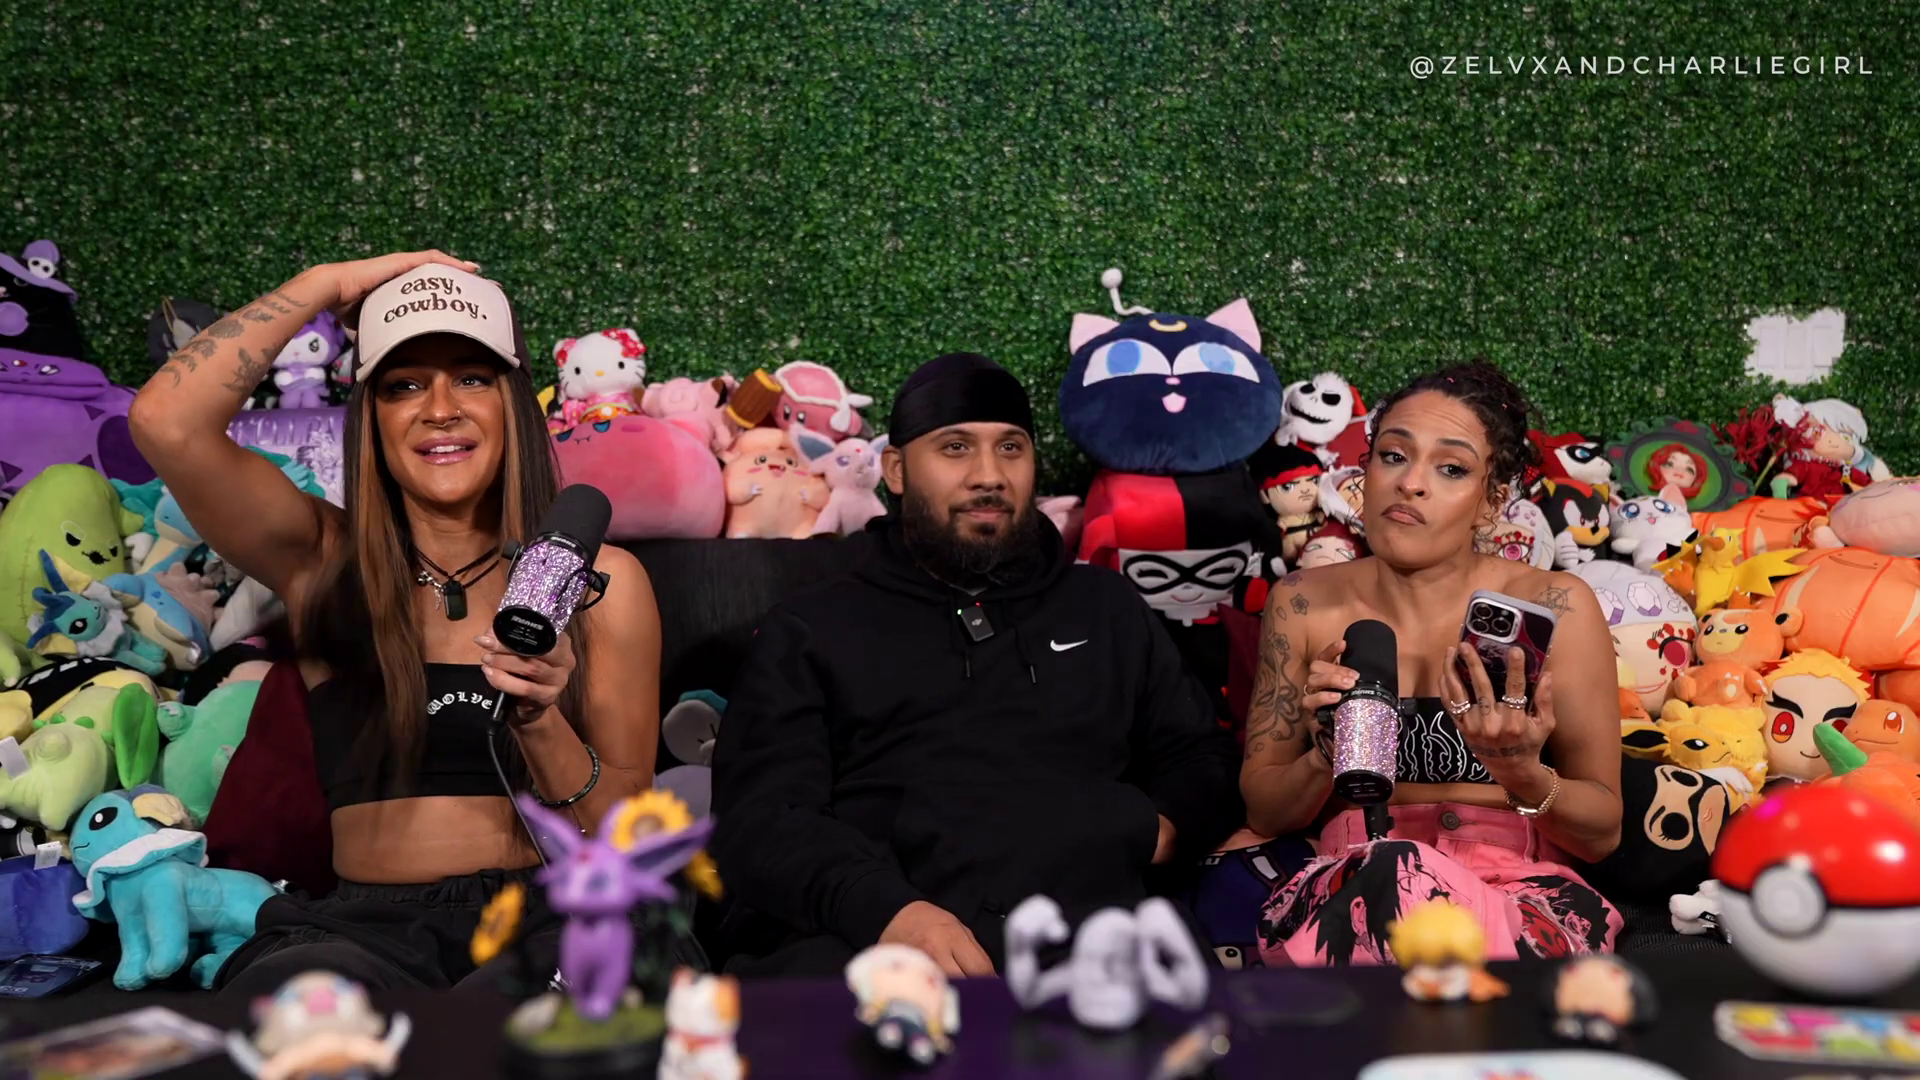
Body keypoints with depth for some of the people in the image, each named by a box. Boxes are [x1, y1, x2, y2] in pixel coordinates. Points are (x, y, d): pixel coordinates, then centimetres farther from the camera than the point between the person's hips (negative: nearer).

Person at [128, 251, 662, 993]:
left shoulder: (601, 579, 9)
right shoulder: (324, 562, 10)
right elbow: (165, 422, -6)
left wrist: (540, 722, -14)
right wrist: (327, 284, 3)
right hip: (363, 925, 0)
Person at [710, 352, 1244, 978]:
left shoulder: (1107, 608, 27)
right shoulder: (810, 630, 17)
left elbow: (1202, 757, 33)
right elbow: (759, 819, 4)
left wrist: (1161, 828, 8)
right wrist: (884, 910, -16)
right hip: (864, 941, -2)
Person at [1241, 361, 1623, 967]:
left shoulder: (1552, 608, -1)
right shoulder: (1303, 605, 6)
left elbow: (1602, 831, 4)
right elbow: (1263, 811, 10)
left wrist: (1525, 777, -18)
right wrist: (1326, 759, -13)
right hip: (1346, 884, 1)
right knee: (1398, 870, -36)